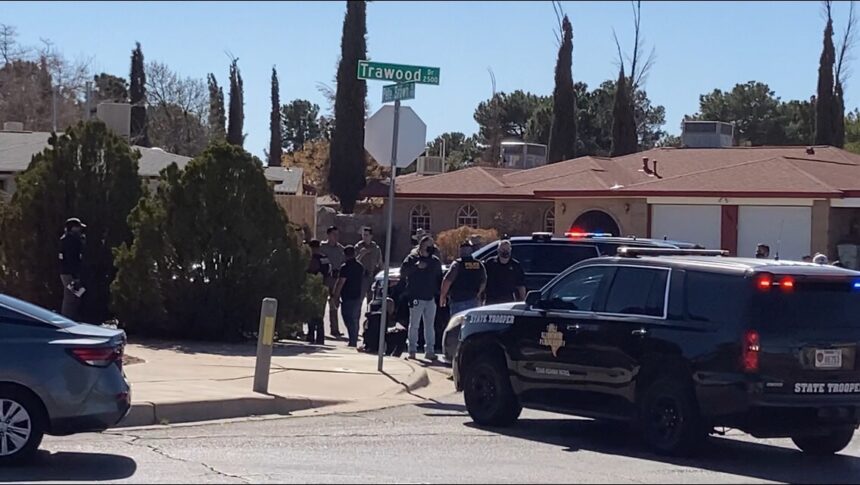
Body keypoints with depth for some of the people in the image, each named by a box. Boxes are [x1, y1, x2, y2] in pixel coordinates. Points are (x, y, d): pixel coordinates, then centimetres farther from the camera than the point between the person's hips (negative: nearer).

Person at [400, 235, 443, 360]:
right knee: (414, 325, 1)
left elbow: (439, 279, 16)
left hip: (430, 298, 4)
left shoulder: (435, 261, 11)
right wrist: (416, 266, -24)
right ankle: (412, 350, 7)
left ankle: (429, 350, 11)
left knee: (429, 326, 7)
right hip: (416, 298, -4)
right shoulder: (412, 258, -2)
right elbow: (402, 272, -14)